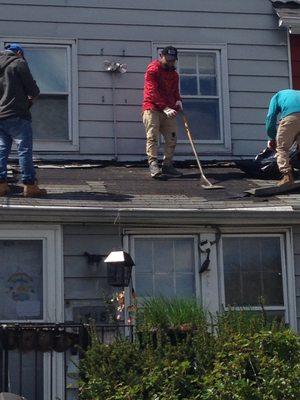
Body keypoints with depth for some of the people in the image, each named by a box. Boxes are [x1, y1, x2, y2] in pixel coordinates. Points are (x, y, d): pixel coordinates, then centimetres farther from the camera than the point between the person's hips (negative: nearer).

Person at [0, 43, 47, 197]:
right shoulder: (19, 63, -4)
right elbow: (33, 89, -6)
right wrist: (32, 96, 15)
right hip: (16, 115, -6)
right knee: (24, 150, -3)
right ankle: (29, 185, -4)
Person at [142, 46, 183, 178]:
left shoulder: (174, 74, 17)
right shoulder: (153, 69, -6)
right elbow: (153, 92, -15)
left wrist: (178, 100, 0)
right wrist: (165, 108, -24)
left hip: (168, 110, 7)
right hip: (152, 108, -7)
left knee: (172, 137, 2)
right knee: (152, 136, -13)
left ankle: (167, 165, 10)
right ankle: (153, 163, -18)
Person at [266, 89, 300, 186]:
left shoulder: (277, 96, 30)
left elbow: (271, 117, 18)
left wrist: (272, 138, 25)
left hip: (291, 116, -4)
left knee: (282, 148, 3)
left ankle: (287, 175, -11)